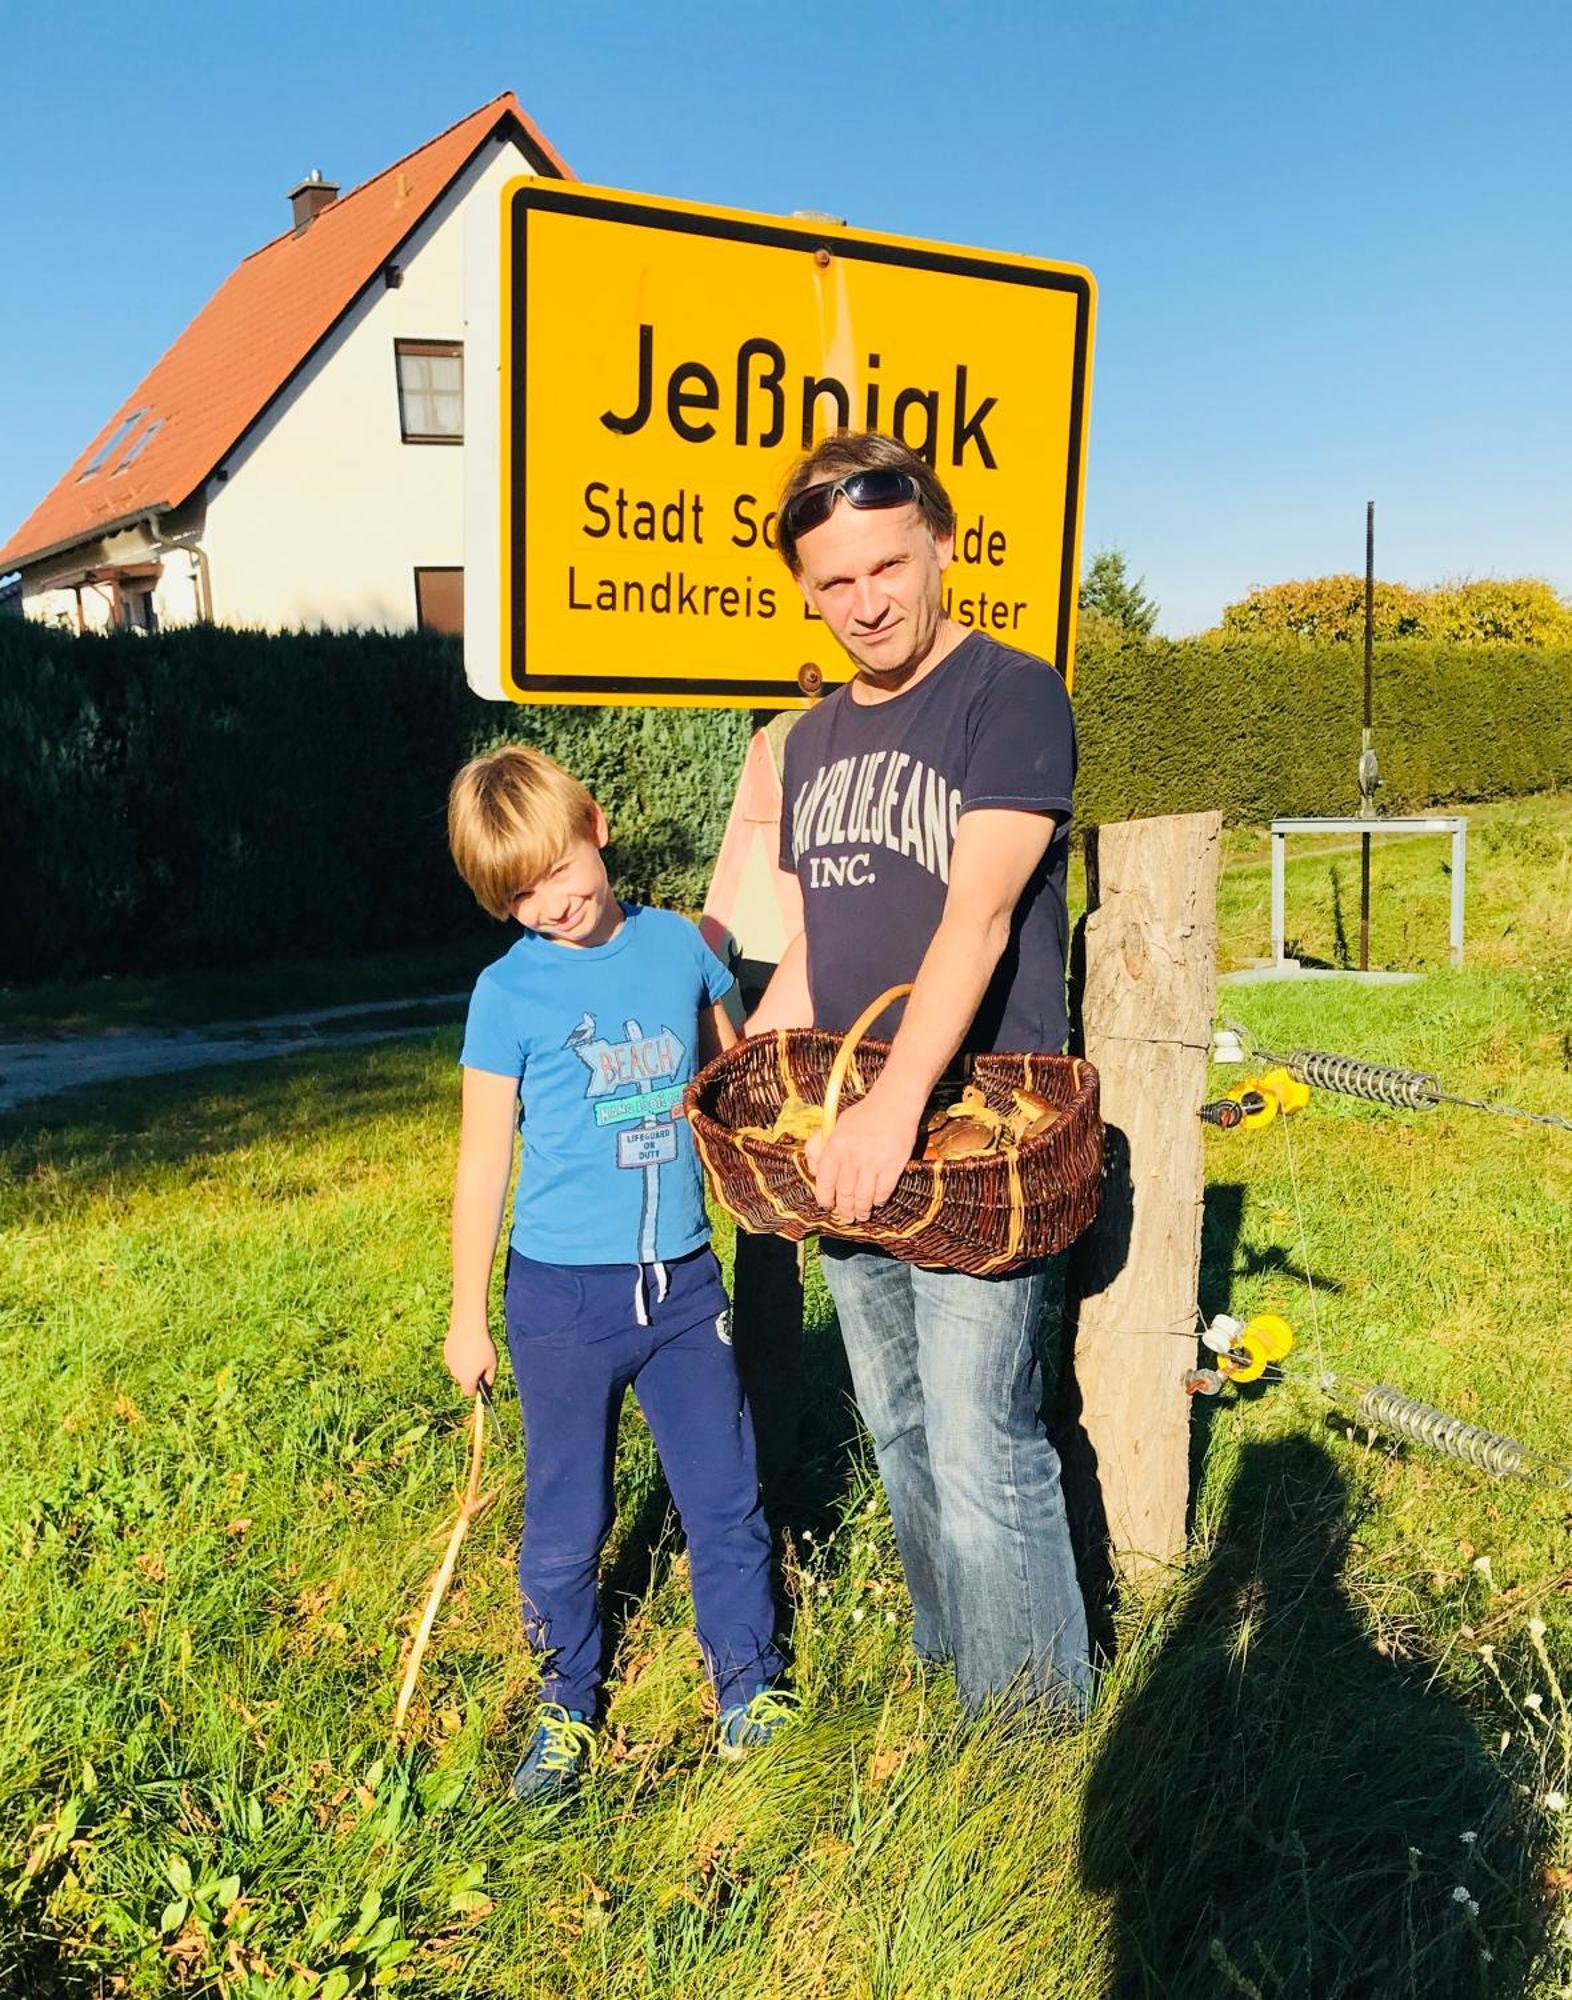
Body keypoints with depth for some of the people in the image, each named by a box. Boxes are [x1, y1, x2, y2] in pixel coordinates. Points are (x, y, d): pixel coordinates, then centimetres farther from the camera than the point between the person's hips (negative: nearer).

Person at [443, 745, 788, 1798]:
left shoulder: (682, 942, 0)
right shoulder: (509, 993, -8)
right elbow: (485, 1160, -2)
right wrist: (468, 1317, 2)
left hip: (683, 1280, 3)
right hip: (563, 1293, -2)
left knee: (727, 1497, 11)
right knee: (568, 1522, 11)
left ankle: (748, 1689, 31)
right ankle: (568, 1709, 32)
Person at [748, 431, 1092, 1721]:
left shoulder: (1012, 696, -9)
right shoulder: (815, 736, 14)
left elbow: (977, 916, -21)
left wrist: (898, 1108, -31)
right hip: (838, 1144, 7)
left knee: (984, 1453, -5)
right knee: (901, 1433, 17)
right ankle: (946, 1666, 35)